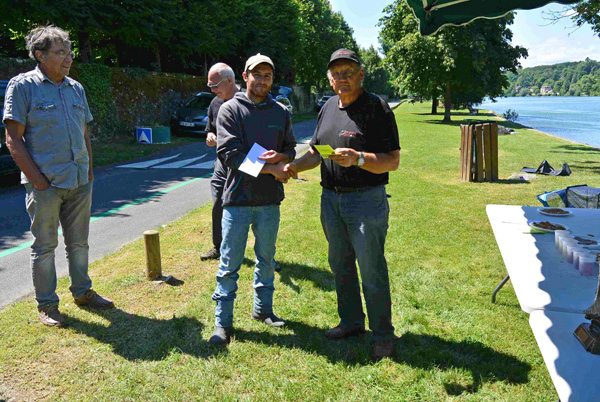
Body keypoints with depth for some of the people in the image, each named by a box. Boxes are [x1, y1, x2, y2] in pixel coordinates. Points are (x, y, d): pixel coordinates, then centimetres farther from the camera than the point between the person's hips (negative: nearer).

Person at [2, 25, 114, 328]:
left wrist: (89, 170, 11)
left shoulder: (76, 88, 12)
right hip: (45, 184, -5)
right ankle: (46, 305, 17)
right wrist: (37, 179, -14)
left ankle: (82, 292, 30)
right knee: (44, 246, 5)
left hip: (80, 181, 6)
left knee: (79, 242, 15)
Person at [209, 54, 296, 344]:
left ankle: (263, 308, 33)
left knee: (266, 258, 16)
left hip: (270, 200, 4)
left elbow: (291, 149, 15)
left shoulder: (281, 112, 10)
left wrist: (279, 157, -10)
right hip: (238, 199, -4)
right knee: (230, 263, 1)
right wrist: (270, 169, -15)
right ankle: (223, 321, 12)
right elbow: (229, 154, -12)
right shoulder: (230, 110, -3)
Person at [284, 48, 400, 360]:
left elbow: (393, 160, -13)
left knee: (372, 270, -1)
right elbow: (316, 152, 19)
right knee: (340, 264, 16)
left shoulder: (377, 108, -9)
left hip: (367, 199, -7)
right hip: (330, 198, 7)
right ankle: (351, 321, 33)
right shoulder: (328, 108, 13)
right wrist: (295, 166, 0)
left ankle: (383, 334, 15)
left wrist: (358, 158, -29)